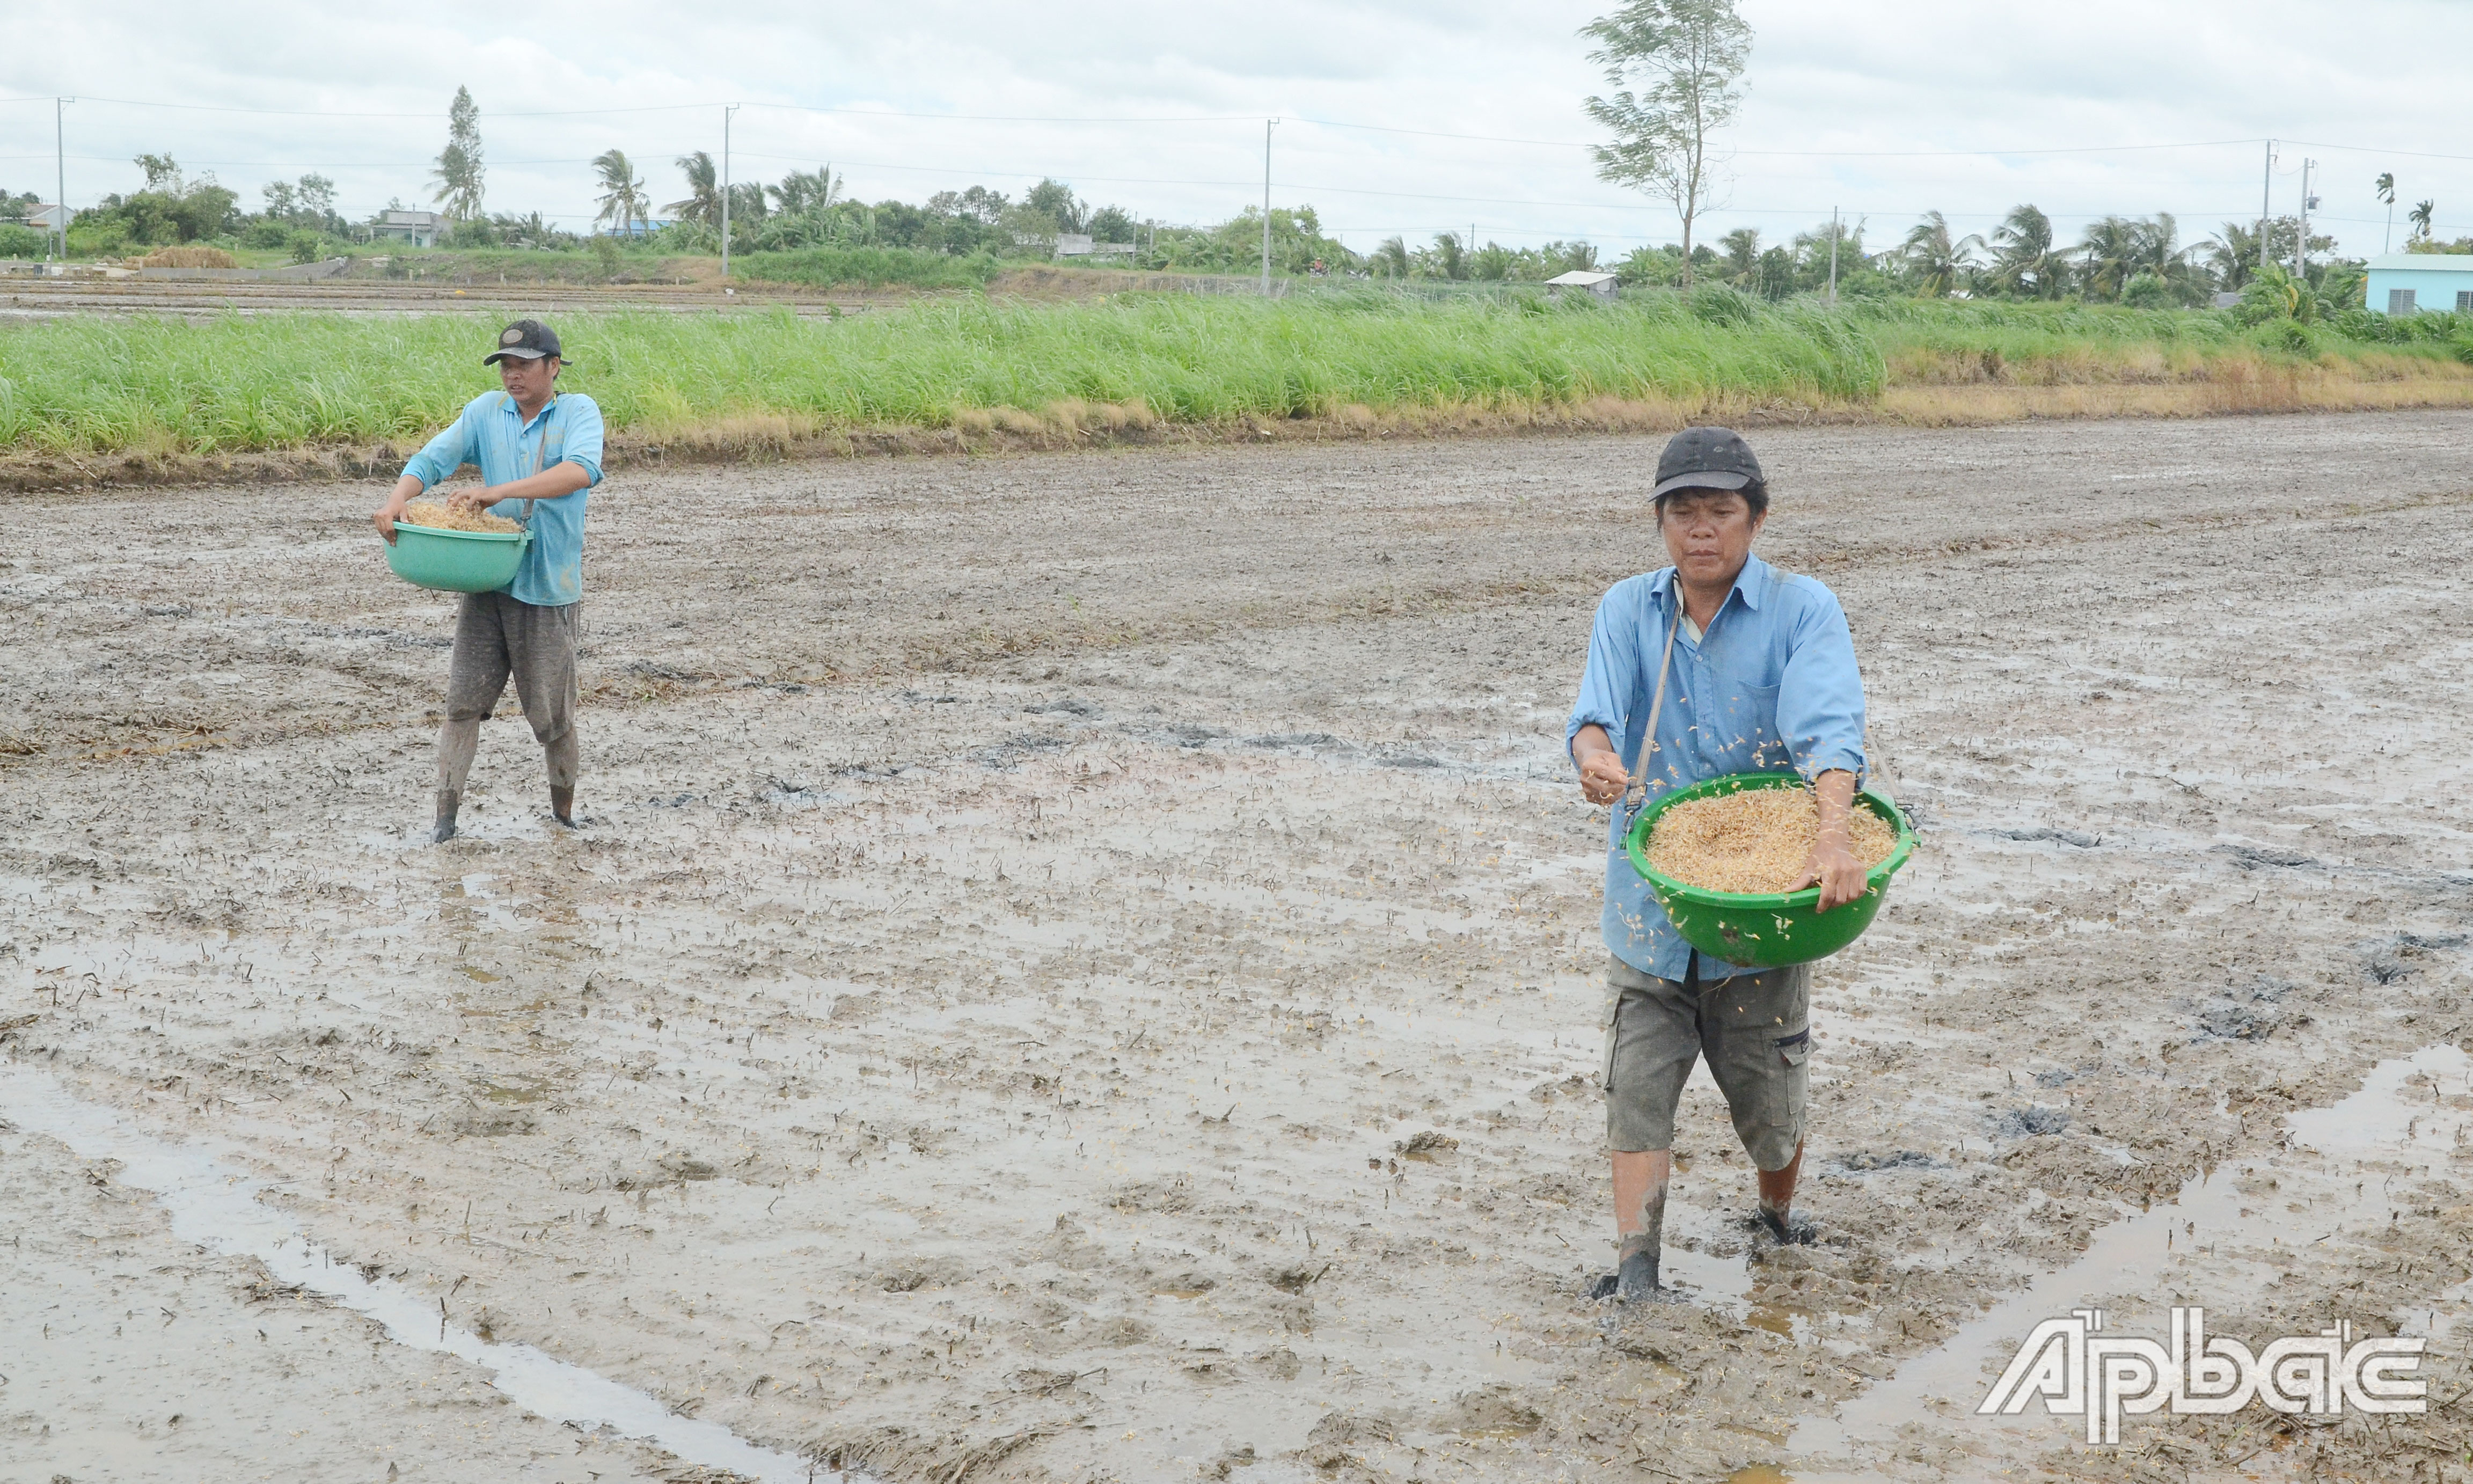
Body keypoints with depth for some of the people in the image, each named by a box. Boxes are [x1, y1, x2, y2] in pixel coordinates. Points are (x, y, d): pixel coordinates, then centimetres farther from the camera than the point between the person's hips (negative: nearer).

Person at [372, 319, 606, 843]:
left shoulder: (579, 411, -4)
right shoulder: (486, 411, 7)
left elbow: (582, 471, -24)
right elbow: (433, 459, -1)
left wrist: (501, 491, -31)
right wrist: (397, 500, -22)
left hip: (549, 587, -3)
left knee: (551, 710, 5)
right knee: (463, 700, -1)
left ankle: (564, 803, 28)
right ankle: (446, 810, 3)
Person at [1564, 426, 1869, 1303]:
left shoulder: (1802, 612, -7)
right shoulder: (1627, 612, 3)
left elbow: (1828, 728, -23)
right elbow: (1597, 706, -13)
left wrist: (1835, 838, -40)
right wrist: (1595, 755, -38)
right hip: (1650, 906, 2)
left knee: (1768, 1101, 11)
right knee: (1638, 1089, -3)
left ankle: (1779, 1223, 39)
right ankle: (1635, 1272, 4)